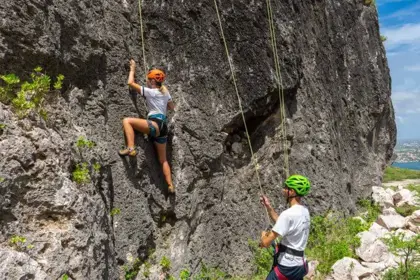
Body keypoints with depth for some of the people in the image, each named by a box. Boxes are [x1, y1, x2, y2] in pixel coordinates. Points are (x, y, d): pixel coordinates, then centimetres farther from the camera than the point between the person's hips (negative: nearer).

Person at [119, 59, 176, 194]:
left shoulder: (150, 91, 1)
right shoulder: (165, 93, 19)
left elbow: (130, 82, 7)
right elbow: (172, 107, 33)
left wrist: (132, 69, 20)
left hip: (155, 124, -8)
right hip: (163, 127, 8)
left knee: (127, 120, -6)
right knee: (163, 160, 14)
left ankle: (130, 148, -22)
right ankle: (170, 185, 7)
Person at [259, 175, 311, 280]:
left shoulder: (288, 213, -23)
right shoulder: (305, 211, 5)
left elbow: (266, 243, -22)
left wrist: (264, 235, 1)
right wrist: (268, 206, 12)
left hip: (286, 266, -9)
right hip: (300, 265, 9)